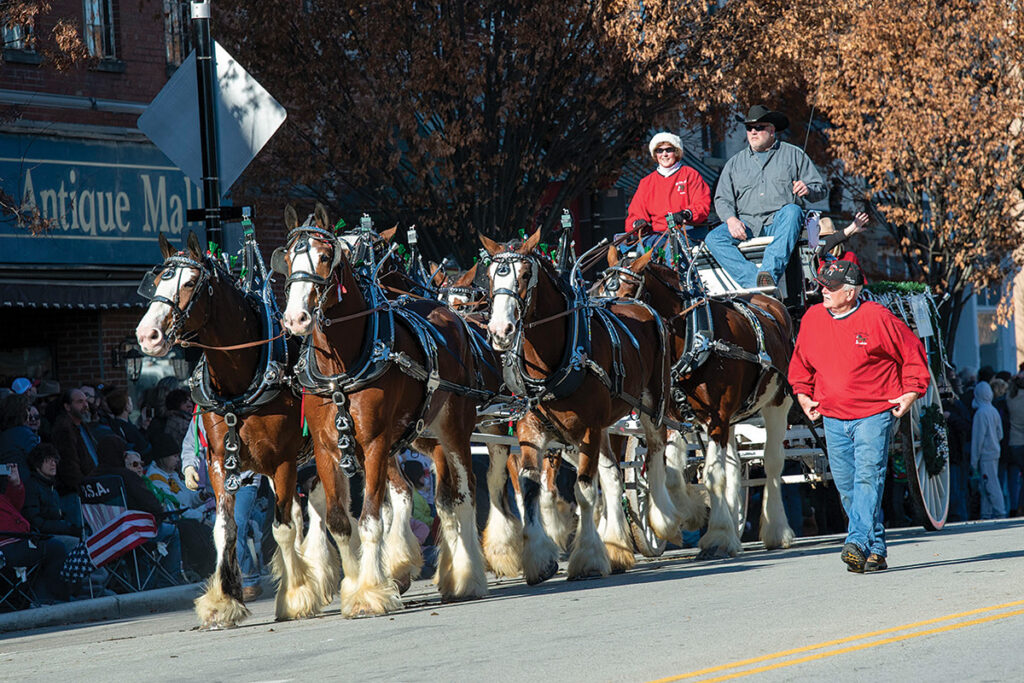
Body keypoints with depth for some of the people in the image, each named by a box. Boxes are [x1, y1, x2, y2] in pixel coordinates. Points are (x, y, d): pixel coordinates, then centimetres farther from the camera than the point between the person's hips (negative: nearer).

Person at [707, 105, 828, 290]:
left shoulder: (793, 155, 14)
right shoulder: (735, 163, 21)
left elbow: (821, 189, 11)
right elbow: (723, 199, 15)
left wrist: (807, 190, -14)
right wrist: (731, 219, -7)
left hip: (779, 221, -2)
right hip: (747, 224, 2)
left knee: (792, 211, -36)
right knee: (714, 239, -24)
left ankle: (770, 271, -50)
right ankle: (753, 282, -42)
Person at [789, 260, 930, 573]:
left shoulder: (877, 318, -8)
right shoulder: (812, 318, 5)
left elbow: (913, 354, 2)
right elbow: (801, 361, 23)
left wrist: (911, 392, -3)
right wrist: (802, 394, 15)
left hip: (874, 414, -5)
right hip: (832, 416, 5)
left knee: (868, 478, -17)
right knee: (846, 485, 5)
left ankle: (858, 543, -26)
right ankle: (876, 551, 13)